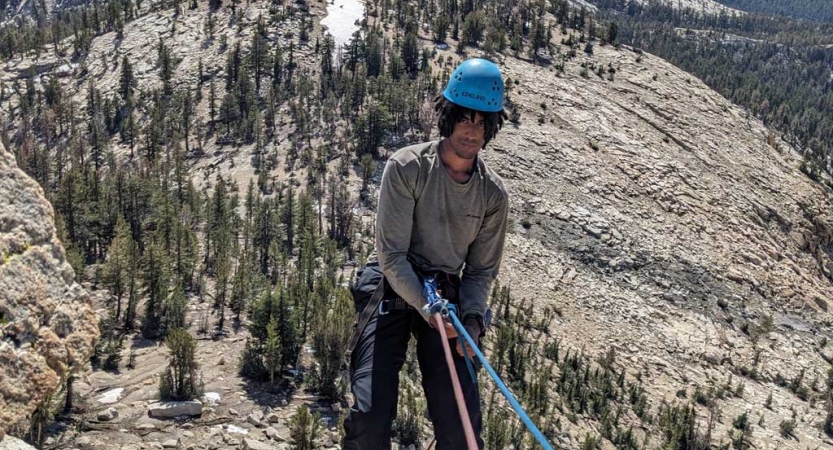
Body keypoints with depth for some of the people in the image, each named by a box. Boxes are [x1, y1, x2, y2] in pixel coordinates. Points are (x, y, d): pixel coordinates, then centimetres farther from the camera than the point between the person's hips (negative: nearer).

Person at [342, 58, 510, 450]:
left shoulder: (493, 194, 1)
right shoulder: (407, 167, -11)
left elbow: (481, 270, 8)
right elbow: (392, 255, -14)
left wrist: (472, 318, -10)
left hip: (447, 298, 3)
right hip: (392, 289, -3)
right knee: (370, 417, -14)